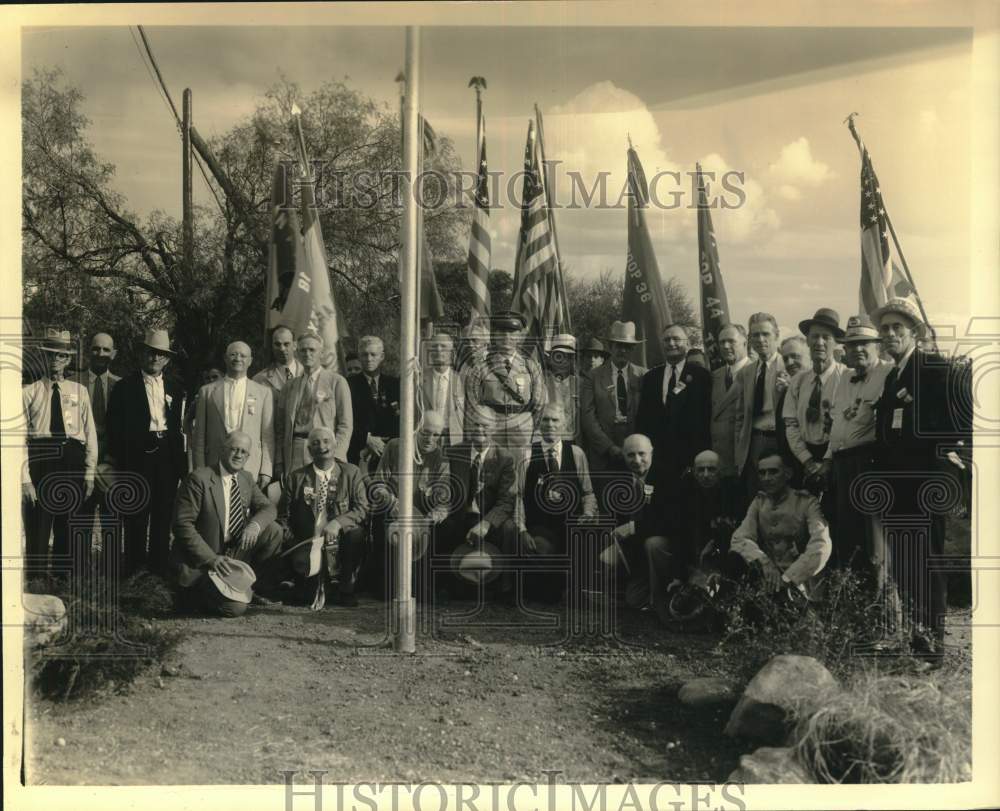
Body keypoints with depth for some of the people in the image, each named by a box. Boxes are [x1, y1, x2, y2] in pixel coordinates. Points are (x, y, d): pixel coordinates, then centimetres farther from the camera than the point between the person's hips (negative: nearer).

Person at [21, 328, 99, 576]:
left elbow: (90, 432, 7)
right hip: (40, 462, -2)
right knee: (37, 534, 1)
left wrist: (90, 473, -1)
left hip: (73, 463, 2)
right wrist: (25, 479, -10)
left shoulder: (80, 391, 12)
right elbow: (20, 437, -1)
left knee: (73, 535, 8)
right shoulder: (29, 392, 5)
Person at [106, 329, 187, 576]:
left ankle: (159, 564, 16)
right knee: (137, 511, 1)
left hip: (167, 453, 3)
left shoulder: (175, 388, 13)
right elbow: (115, 423, -1)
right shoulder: (126, 386, 2)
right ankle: (134, 564, 11)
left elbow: (177, 425, 13)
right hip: (138, 452, -3)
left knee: (164, 511, 7)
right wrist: (117, 456, -7)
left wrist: (180, 458, 8)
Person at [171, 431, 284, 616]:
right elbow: (182, 525, -18)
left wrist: (255, 524, -20)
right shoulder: (199, 479, -16)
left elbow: (267, 507, 5)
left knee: (273, 530, -9)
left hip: (233, 553, 7)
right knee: (235, 608, -23)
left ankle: (254, 589, 4)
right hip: (199, 562, -7)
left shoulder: (247, 478, 6)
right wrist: (212, 559, -26)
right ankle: (193, 592, 6)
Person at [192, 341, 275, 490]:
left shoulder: (263, 392, 10)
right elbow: (199, 437, 10)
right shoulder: (207, 391, 11)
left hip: (251, 472, 0)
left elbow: (268, 436, 8)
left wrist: (266, 472, 0)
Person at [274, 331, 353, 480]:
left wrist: (335, 458, -11)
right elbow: (280, 428, 14)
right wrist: (279, 464, 5)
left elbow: (345, 425, -1)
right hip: (294, 455, 3)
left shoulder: (336, 382, 4)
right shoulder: (289, 386, 16)